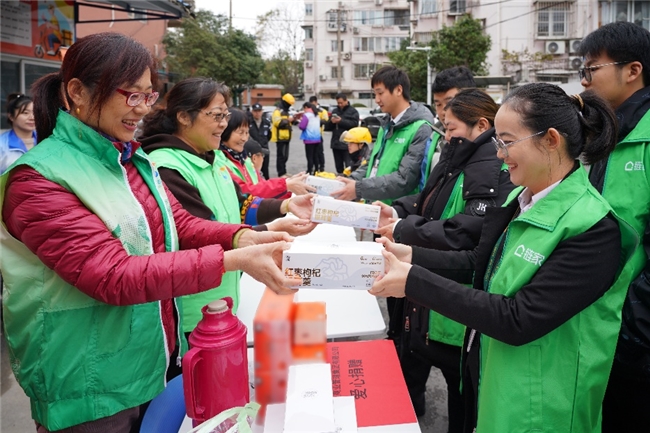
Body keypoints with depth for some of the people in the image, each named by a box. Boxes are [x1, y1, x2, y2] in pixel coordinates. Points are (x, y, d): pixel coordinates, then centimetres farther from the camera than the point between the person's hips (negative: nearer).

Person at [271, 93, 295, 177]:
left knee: (285, 156, 14)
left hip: (285, 137, 10)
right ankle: (281, 173, -4)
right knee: (281, 156, -8)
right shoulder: (277, 111, -11)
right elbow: (277, 122, -23)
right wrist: (288, 120, -20)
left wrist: (292, 119, 13)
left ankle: (283, 172, 22)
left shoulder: (285, 111, 21)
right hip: (280, 137, -10)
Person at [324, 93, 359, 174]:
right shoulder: (334, 111, 17)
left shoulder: (353, 111, 2)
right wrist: (331, 122, -8)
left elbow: (354, 124, -15)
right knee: (338, 166, 12)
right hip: (336, 143, 6)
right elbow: (327, 127, 14)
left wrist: (341, 121, -17)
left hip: (347, 144, -6)